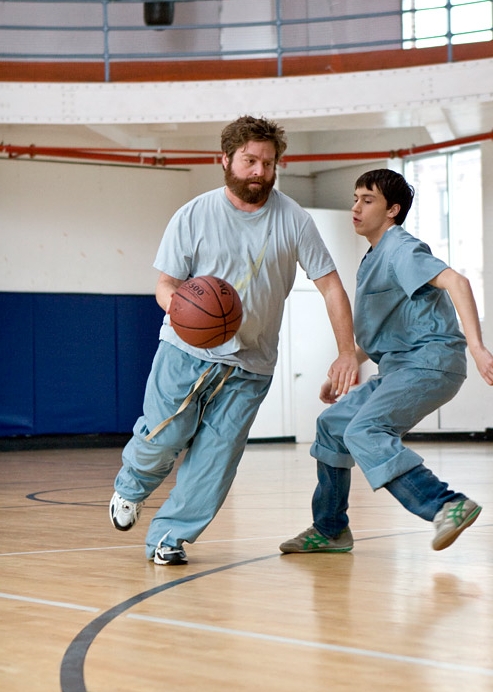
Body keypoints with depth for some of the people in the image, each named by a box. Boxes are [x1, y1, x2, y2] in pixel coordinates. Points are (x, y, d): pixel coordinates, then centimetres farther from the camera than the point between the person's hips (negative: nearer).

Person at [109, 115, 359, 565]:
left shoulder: (294, 220, -3)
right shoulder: (193, 217, -5)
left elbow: (330, 285, 0)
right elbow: (166, 283, -1)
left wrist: (347, 353, -6)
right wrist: (174, 301, -27)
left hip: (250, 364, 1)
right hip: (186, 349, -1)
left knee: (215, 456, -4)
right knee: (163, 437, -6)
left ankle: (169, 536, 10)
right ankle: (131, 486, 28)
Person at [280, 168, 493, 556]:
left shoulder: (400, 249, -9)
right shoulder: (374, 260, 22)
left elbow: (455, 281, -24)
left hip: (429, 361, -10)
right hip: (398, 368, 10)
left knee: (363, 431, -27)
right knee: (333, 425, 15)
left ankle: (447, 505, -35)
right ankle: (330, 531, 25)